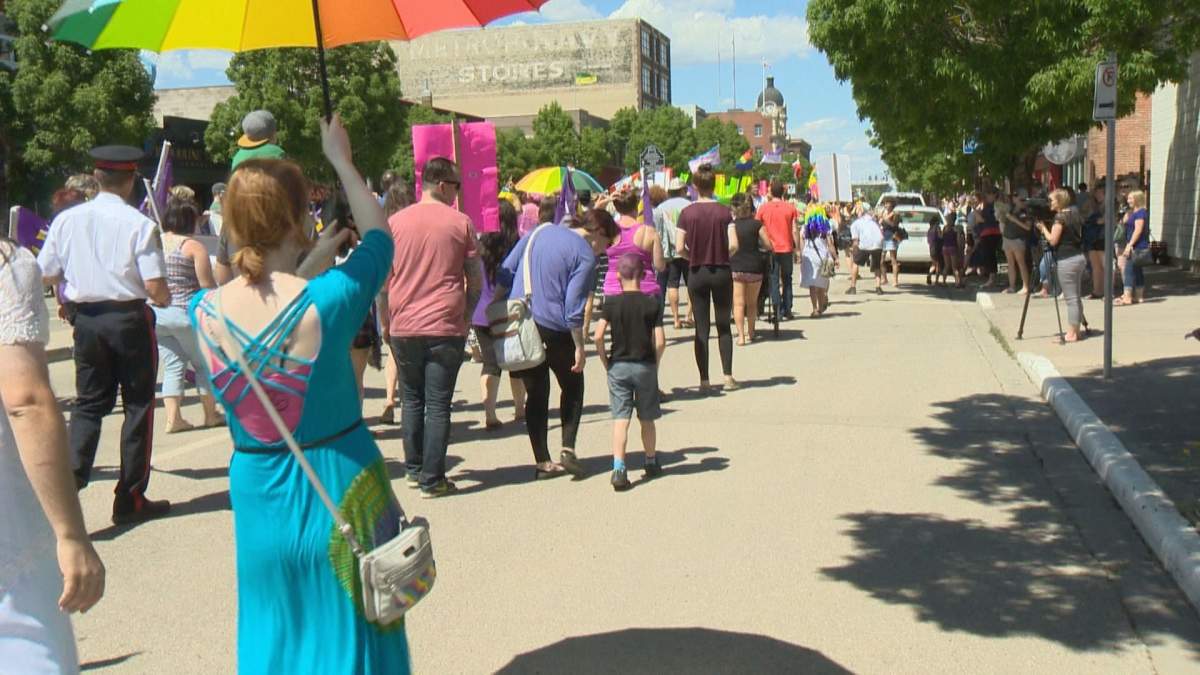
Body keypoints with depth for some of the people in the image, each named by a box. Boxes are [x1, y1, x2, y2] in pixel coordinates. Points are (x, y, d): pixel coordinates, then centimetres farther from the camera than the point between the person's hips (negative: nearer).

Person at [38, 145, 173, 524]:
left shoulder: (67, 219, 0)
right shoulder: (139, 224, -13)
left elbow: (46, 275, 6)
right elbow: (154, 287, -17)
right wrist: (165, 299, 6)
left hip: (85, 319, 4)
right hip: (129, 318, -4)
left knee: (89, 402, 16)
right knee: (138, 405, 8)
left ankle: (71, 477, -4)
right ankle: (130, 500, 13)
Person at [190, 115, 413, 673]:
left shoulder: (206, 311, -11)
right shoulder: (327, 301, -22)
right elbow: (379, 233, -4)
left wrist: (311, 263, 17)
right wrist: (341, 159, 7)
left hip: (256, 490, 4)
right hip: (337, 485, -4)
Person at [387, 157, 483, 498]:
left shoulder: (395, 222, 4)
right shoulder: (460, 223, -2)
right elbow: (476, 281, 1)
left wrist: (385, 320, 16)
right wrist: (466, 315, 14)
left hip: (404, 328, 2)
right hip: (447, 328, -2)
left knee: (411, 400, 17)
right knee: (438, 405, 2)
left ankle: (414, 469, 24)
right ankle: (432, 479, 4)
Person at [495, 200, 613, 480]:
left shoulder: (540, 232, 10)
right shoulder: (586, 255, -7)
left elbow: (504, 273, 8)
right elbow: (573, 307, -14)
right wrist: (579, 347, -9)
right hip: (553, 329, -5)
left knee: (536, 394, 12)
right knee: (573, 387, 16)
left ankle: (542, 462, 12)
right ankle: (568, 449, 2)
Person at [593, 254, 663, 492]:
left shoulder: (612, 303, -4)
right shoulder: (651, 303, -4)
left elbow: (598, 335, -13)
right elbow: (659, 340, -8)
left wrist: (605, 361, 1)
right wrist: (655, 365, 6)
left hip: (618, 366, 0)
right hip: (645, 366, 1)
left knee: (620, 419, -2)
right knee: (647, 419, 15)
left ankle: (618, 469, -14)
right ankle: (651, 463, 31)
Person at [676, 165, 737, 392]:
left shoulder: (687, 213, -5)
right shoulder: (724, 212, -5)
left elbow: (680, 247, -9)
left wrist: (694, 257, 9)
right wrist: (722, 255, 11)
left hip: (697, 273, 0)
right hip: (722, 272, 0)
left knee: (701, 328, 6)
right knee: (724, 326, 11)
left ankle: (704, 380, 5)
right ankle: (728, 377, 10)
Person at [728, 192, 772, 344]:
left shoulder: (732, 224, -5)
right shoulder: (757, 224, 0)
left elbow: (733, 245, -18)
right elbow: (768, 246, -1)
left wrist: (727, 256, -1)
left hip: (736, 267, -2)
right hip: (754, 267, 2)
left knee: (738, 303, 0)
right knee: (752, 303, 17)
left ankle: (741, 336, -9)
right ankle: (750, 334, 28)